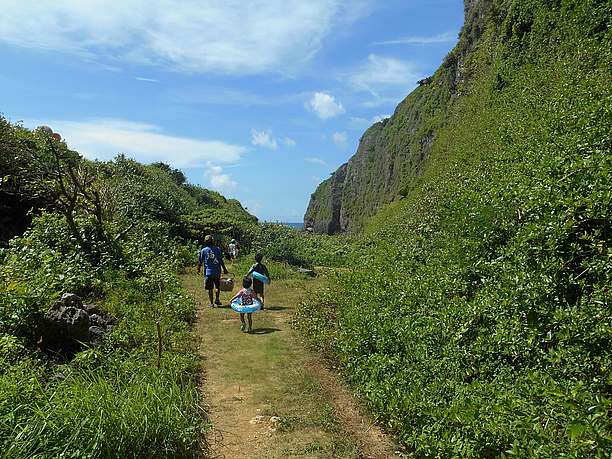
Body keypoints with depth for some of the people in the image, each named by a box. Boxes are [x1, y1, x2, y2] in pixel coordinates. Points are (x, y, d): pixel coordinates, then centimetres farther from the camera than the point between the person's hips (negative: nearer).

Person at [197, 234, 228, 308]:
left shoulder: (203, 250, -2)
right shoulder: (217, 249, -1)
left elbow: (200, 261, 2)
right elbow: (221, 261, 1)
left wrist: (198, 269, 17)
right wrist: (224, 269, 10)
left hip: (208, 272, 0)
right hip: (217, 271, 0)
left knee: (210, 289, 7)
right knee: (217, 286, 20)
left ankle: (211, 303, 9)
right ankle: (217, 299, 12)